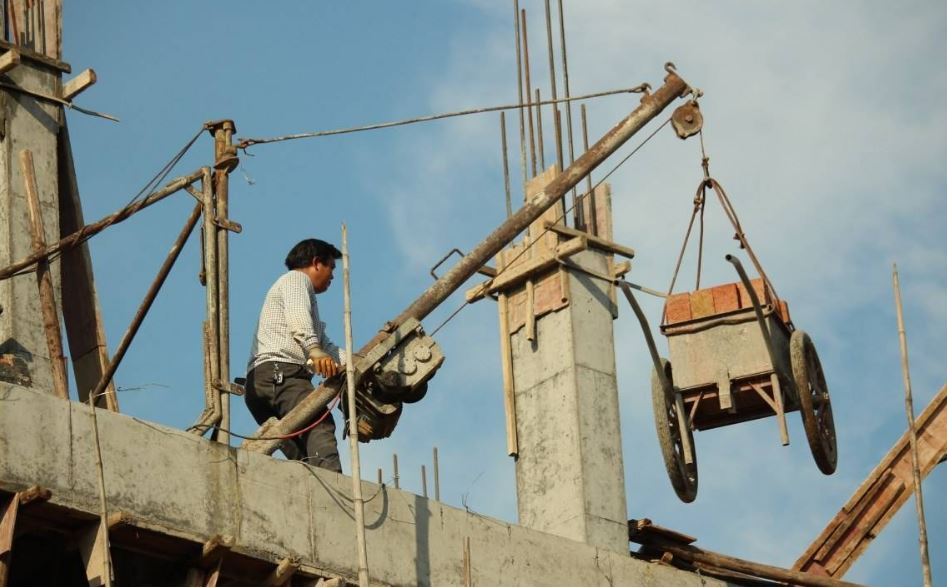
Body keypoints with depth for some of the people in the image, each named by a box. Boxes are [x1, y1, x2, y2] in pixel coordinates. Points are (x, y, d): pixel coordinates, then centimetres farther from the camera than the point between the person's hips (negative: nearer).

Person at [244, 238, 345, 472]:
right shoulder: (296, 279, 10)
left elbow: (325, 345, 31)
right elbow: (298, 318, -13)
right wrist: (315, 352, -29)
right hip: (278, 369, -11)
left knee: (302, 458, -1)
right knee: (320, 426, -29)